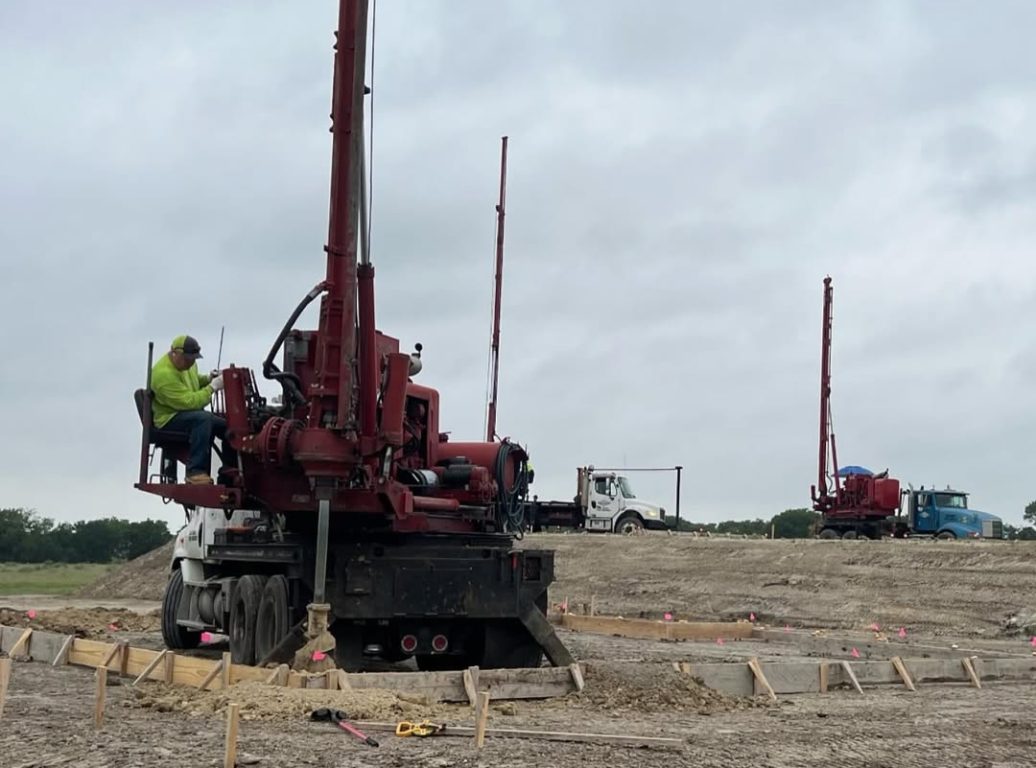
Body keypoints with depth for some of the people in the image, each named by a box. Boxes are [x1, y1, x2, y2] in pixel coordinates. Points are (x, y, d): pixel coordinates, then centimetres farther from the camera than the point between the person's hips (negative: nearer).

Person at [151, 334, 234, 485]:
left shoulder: (187, 363, 3)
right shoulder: (164, 374, -26)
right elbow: (189, 402, -29)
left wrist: (207, 379, 4)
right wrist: (212, 387, -25)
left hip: (191, 413, 9)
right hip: (169, 419, -9)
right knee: (203, 419, -37)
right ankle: (196, 472, -39)